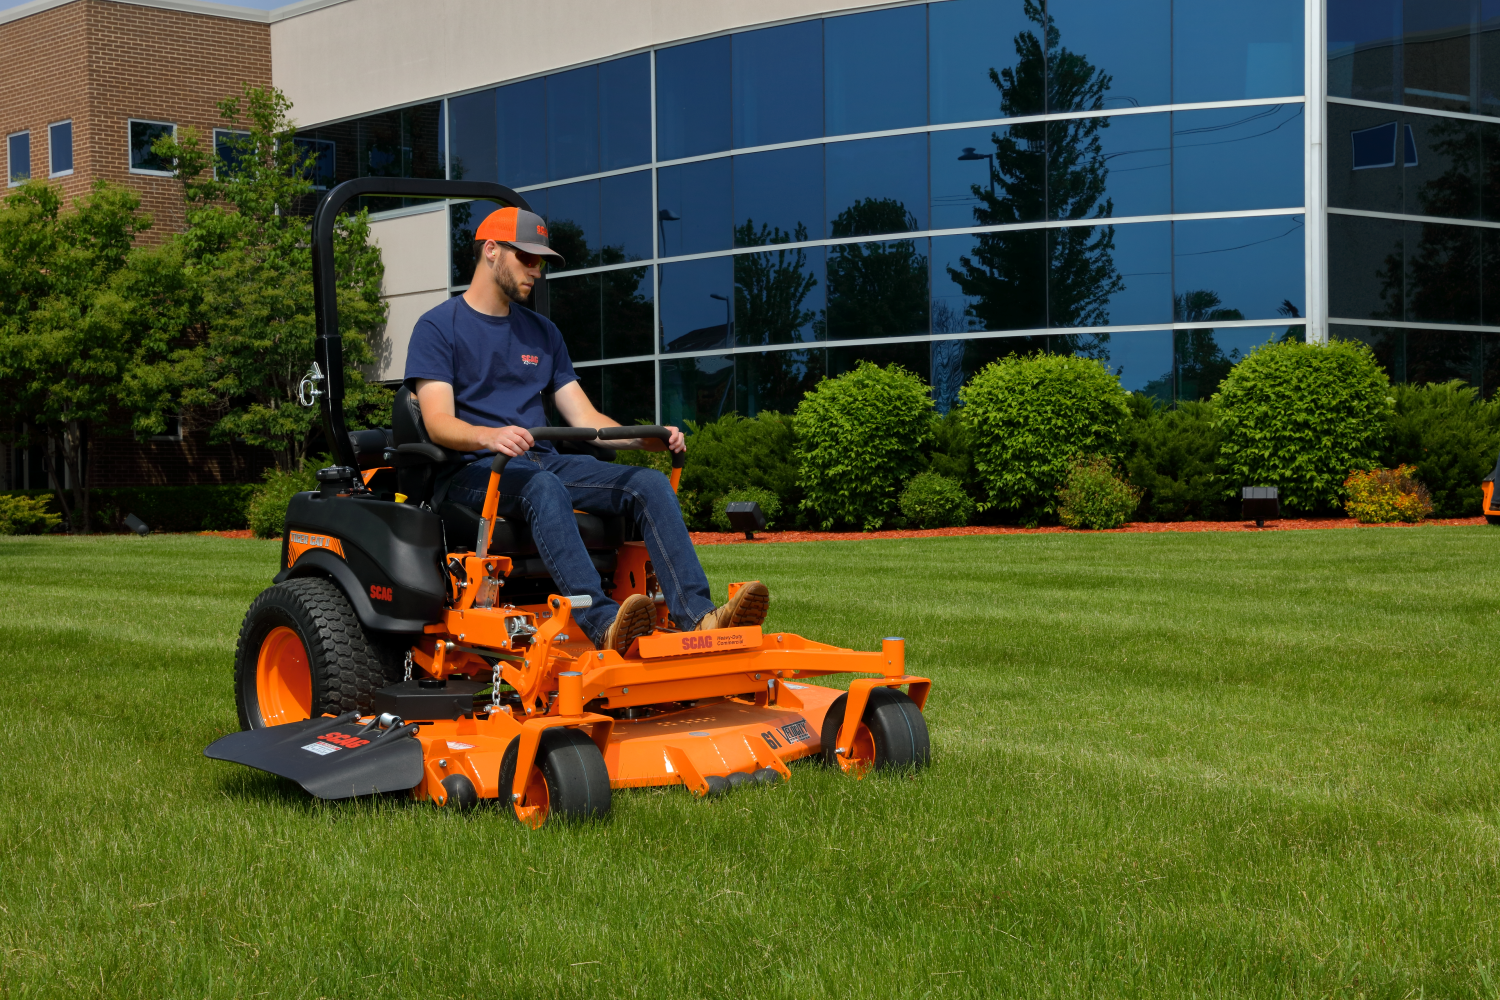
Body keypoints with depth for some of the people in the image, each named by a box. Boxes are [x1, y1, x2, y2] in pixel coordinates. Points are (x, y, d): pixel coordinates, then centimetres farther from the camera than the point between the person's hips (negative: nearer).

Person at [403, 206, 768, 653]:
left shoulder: (542, 332, 22)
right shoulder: (438, 327, 3)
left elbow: (585, 419, 15)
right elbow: (439, 423, -11)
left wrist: (645, 438, -4)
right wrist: (490, 436, -33)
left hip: (544, 461, 6)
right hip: (472, 471, -6)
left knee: (649, 484, -18)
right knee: (541, 486, -39)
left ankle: (697, 616, -37)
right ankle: (603, 624, -54)